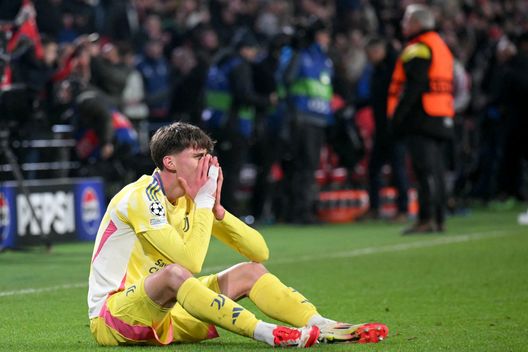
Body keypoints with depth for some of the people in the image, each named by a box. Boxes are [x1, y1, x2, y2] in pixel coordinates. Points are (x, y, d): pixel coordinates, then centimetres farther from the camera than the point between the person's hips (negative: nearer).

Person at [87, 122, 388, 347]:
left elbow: (260, 251, 3)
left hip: (163, 315, 8)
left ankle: (322, 327, -19)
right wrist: (203, 200, -20)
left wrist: (216, 208, -9)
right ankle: (266, 334, -41)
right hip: (111, 319, -8)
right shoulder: (142, 196, -17)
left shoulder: (192, 199, 7)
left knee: (249, 272, -1)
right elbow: (192, 261, -29)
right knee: (174, 273, -37)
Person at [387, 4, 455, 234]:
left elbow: (413, 86, -19)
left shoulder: (418, 49, -10)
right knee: (436, 170, 10)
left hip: (421, 120, -9)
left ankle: (426, 219, -16)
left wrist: (397, 114, -17)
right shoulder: (441, 46, 20)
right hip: (441, 120, 9)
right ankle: (438, 219, 12)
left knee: (425, 170, -12)